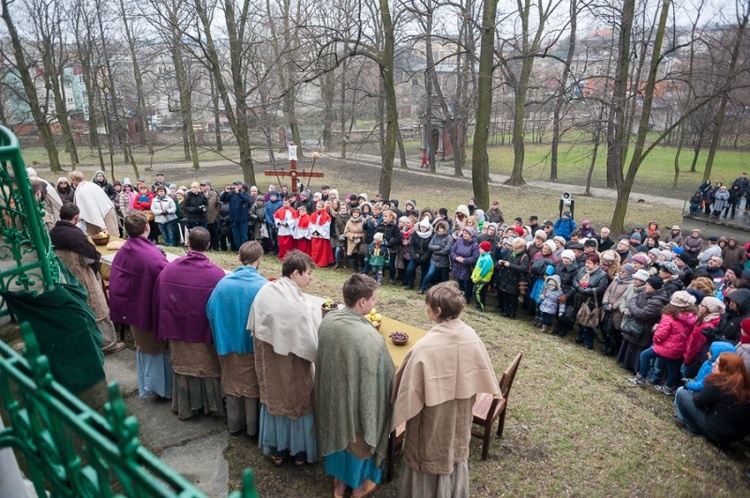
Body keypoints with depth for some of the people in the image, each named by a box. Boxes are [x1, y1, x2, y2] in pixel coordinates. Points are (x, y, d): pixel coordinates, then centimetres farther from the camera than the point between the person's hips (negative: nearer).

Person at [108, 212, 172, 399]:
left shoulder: (122, 252, -6)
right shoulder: (153, 256, -28)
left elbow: (115, 285, 2)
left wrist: (123, 310, 12)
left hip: (133, 311, 7)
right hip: (152, 312, -6)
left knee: (143, 348, 23)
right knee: (161, 348, 13)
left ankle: (145, 388, 38)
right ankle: (165, 388, 26)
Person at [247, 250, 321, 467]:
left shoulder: (264, 292, -9)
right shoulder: (299, 305, -29)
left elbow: (255, 328, 3)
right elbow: (311, 343, -26)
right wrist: (314, 314, -12)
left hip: (269, 365, 6)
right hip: (293, 368, -5)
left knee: (274, 400, 23)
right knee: (298, 403, 17)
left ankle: (276, 450, 41)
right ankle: (300, 452, 36)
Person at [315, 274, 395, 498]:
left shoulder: (328, 320, -14)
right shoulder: (370, 337, -35)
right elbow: (380, 377, -24)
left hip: (331, 394, 6)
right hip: (356, 401, -5)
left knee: (338, 432, 28)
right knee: (359, 436, 22)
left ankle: (339, 479, 52)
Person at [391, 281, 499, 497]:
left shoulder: (425, 347, -34)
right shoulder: (471, 336, -17)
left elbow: (410, 387, -24)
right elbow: (482, 375, -3)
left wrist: (398, 410, -5)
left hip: (432, 417, -5)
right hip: (460, 413, 5)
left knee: (429, 454, 19)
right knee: (455, 450, 29)